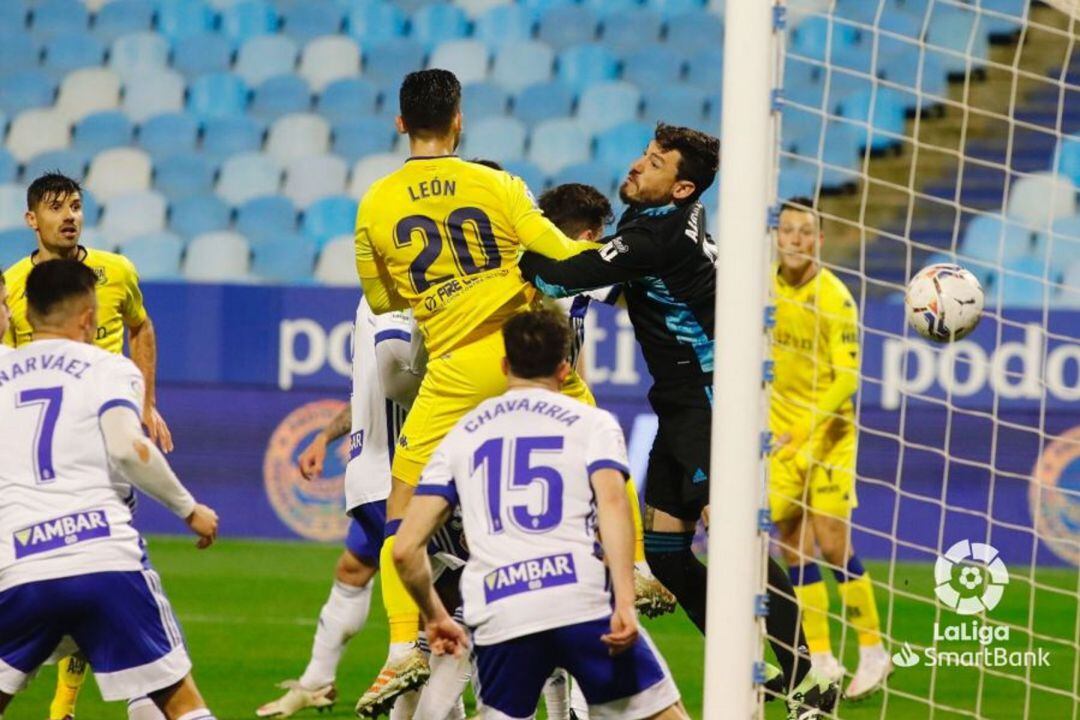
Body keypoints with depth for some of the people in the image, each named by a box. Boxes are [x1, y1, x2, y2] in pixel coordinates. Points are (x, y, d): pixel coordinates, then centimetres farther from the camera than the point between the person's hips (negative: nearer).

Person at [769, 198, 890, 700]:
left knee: (831, 542, -9)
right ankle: (821, 660, 9)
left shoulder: (835, 299, -16)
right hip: (780, 431, 5)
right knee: (794, 546, 2)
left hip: (828, 432, -5)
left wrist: (807, 432, -28)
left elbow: (846, 377, -20)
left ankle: (873, 653, 4)